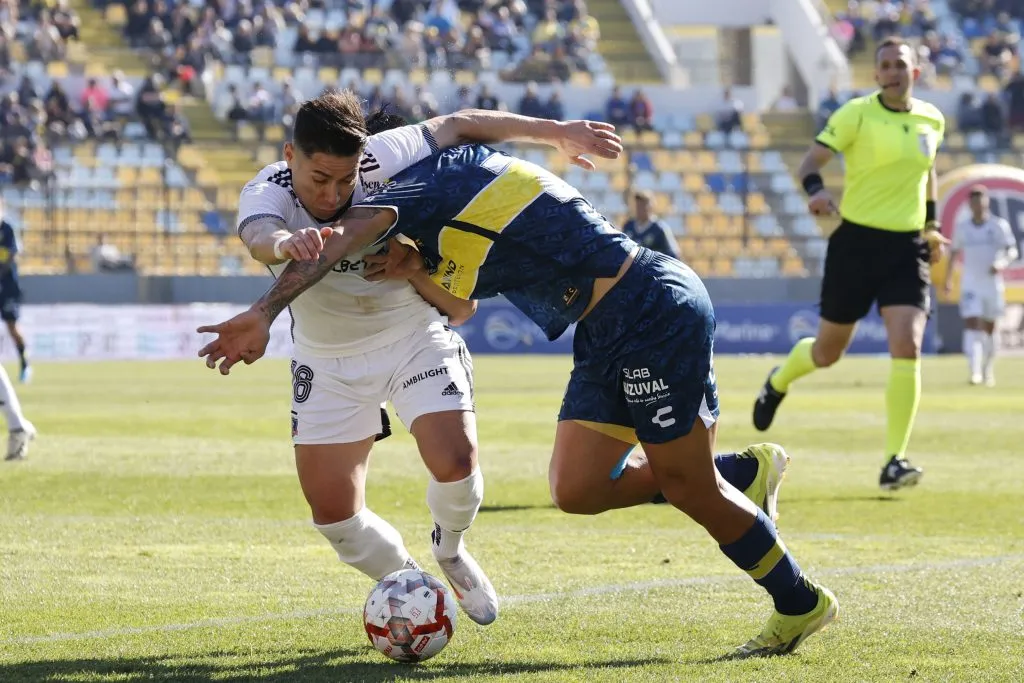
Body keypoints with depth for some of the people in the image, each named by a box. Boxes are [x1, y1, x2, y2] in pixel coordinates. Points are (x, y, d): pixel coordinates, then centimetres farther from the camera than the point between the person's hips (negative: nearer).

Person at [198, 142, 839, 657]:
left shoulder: (439, 178, -11)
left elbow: (343, 235, -28)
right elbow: (458, 303, 26)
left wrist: (264, 313, -31)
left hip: (656, 311, -9)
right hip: (609, 335, 9)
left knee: (688, 486, -1)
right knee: (577, 489, 4)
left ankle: (802, 602, 16)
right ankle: (741, 475, 20)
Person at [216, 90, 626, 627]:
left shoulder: (382, 157, -24)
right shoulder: (267, 194, -27)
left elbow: (459, 125, -10)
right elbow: (258, 236, -51)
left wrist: (556, 133, -11)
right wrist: (284, 244, -76)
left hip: (415, 336, 0)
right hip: (328, 360, 0)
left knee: (454, 463, -20)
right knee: (332, 511, -6)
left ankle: (450, 551, 15)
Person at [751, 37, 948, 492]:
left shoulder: (932, 121, 7)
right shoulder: (856, 114, -8)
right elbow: (811, 161, -12)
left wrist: (932, 224, 21)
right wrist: (815, 190, -33)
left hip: (907, 248, 3)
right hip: (856, 242, -3)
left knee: (907, 348, -16)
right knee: (827, 352, 9)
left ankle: (894, 462, -13)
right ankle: (778, 383, 46)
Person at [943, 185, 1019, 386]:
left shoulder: (999, 225, -3)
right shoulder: (962, 227, 4)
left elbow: (1012, 251, -8)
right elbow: (954, 253, 16)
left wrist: (1003, 263, -28)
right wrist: (948, 280, 18)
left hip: (992, 284, -1)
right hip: (970, 285, 1)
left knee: (989, 329, 9)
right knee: (971, 325, -15)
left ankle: (988, 370, 26)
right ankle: (974, 371, -23)